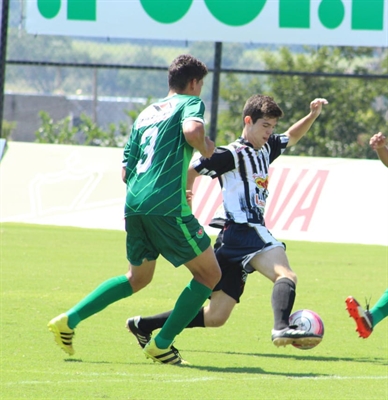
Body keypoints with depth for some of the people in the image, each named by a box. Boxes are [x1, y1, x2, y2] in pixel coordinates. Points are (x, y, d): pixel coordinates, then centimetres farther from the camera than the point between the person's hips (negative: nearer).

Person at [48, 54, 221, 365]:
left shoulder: (146, 113, 24)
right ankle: (162, 344, -1)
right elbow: (191, 130, -21)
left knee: (138, 277, 26)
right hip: (168, 206, -8)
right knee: (209, 273, 5)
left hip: (134, 204, 8)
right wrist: (206, 148, 0)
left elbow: (126, 171, 24)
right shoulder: (190, 103, 4)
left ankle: (70, 320, 16)